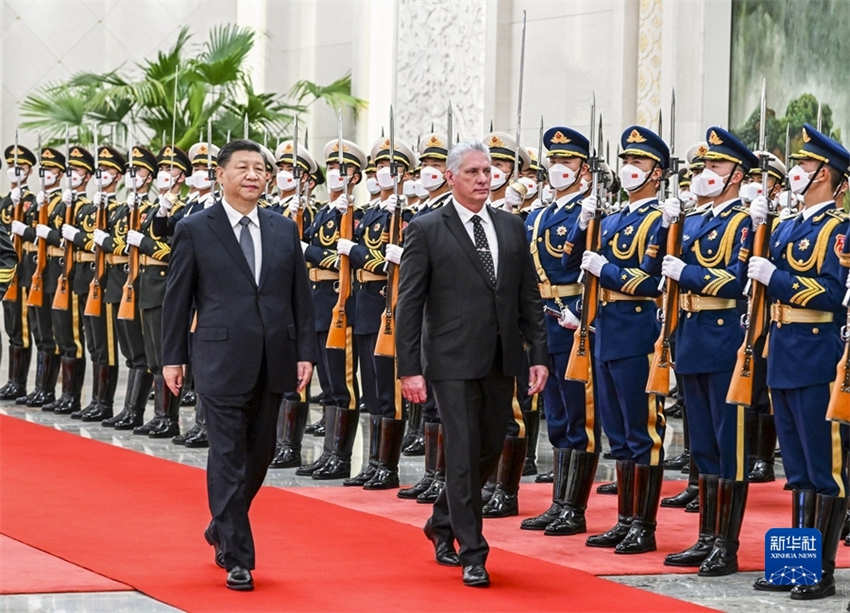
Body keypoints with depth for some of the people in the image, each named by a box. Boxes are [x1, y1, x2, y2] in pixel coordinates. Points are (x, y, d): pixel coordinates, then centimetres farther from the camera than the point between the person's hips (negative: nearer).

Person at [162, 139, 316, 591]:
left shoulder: (284, 230, 9)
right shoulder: (194, 230, -1)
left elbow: (300, 295, 11)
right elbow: (177, 297, 1)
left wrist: (305, 352, 4)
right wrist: (173, 357, -1)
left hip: (273, 363, 4)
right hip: (223, 360, -4)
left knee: (259, 454, 13)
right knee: (229, 458, -4)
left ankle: (222, 528, 35)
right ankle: (237, 558, 0)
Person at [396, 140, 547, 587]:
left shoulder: (512, 227, 10)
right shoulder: (426, 231, -4)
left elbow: (529, 297, 12)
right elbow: (409, 305, -5)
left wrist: (538, 355, 4)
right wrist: (409, 368, -11)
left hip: (502, 361, 5)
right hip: (454, 362, -5)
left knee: (489, 451, 13)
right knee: (464, 456, -4)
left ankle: (442, 524, 35)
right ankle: (472, 554, 3)